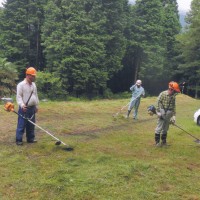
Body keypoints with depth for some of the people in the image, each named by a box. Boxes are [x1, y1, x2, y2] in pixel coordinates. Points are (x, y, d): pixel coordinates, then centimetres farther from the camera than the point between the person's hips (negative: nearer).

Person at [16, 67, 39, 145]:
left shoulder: (34, 85, 13)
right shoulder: (21, 85, -10)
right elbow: (18, 96, -14)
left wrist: (36, 106, 18)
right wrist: (22, 105, -26)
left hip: (32, 108, 7)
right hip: (24, 108, -7)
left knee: (31, 124, 12)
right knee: (21, 125, -4)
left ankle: (30, 138, 22)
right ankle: (19, 140, 2)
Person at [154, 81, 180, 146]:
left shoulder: (173, 97, 6)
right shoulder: (163, 94, -9)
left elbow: (174, 106, 10)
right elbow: (158, 102, -9)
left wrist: (174, 115, 6)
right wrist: (158, 112, -14)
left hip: (169, 114, 5)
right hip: (162, 112, -5)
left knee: (166, 128, 11)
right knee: (159, 127, -3)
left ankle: (164, 141, 22)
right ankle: (157, 142, 5)